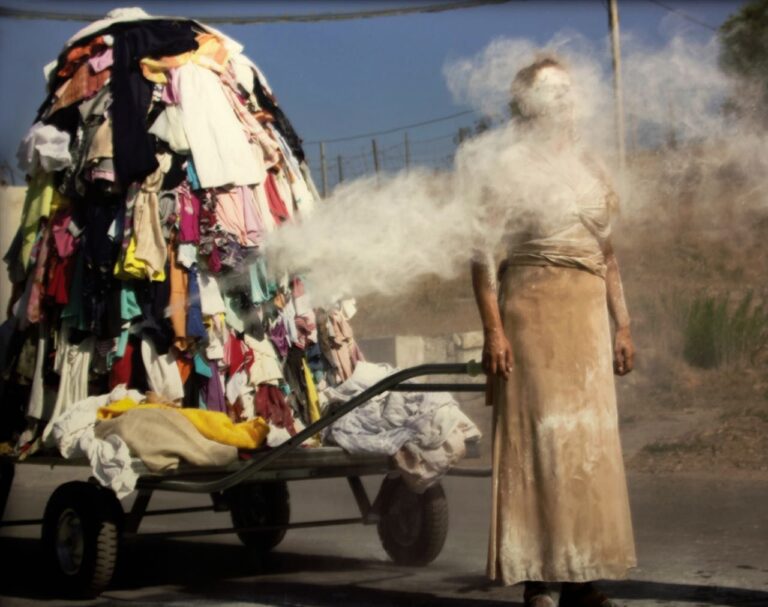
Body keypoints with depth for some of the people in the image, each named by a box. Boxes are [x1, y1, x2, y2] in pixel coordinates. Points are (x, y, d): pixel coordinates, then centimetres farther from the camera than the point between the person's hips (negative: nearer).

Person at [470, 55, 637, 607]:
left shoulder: (590, 168, 15)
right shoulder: (509, 168, -2)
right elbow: (482, 255, -7)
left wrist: (622, 326, 14)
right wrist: (493, 330, -15)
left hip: (588, 316, 6)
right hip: (531, 311, -6)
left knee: (592, 442, 5)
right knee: (538, 437, -6)